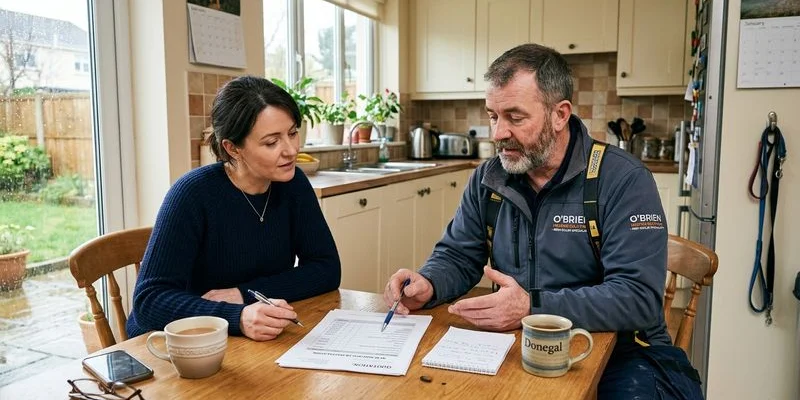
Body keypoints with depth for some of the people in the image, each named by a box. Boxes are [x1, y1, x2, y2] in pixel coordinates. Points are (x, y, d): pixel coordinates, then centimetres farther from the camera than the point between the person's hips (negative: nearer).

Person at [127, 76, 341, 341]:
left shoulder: (292, 183, -4)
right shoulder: (194, 194, -17)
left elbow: (327, 269, -5)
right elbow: (150, 299, -21)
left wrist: (245, 294, -16)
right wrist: (238, 317, -36)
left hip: (260, 345, 4)